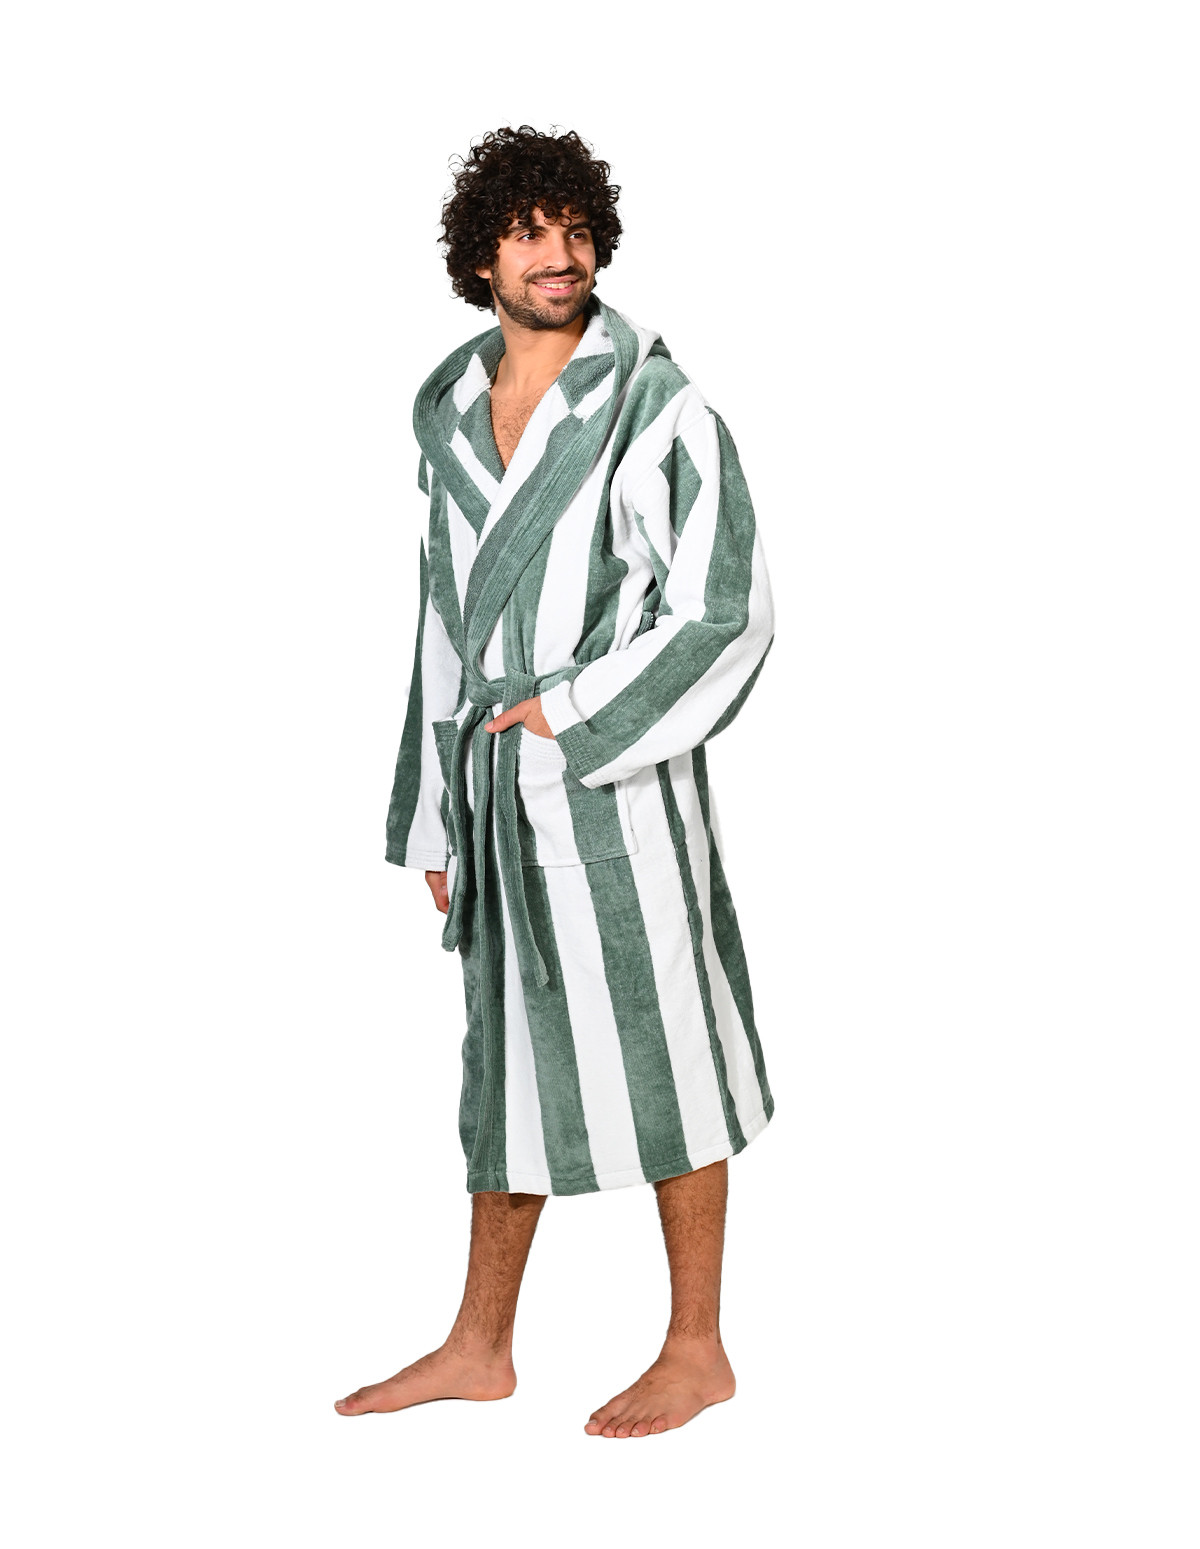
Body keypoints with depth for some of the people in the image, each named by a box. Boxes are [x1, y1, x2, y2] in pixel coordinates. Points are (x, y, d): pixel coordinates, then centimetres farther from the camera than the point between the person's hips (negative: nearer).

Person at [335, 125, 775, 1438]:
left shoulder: (654, 404, -7)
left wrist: (572, 714, -13)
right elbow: (445, 623, 15)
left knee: (651, 1048, 2)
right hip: (495, 782, 6)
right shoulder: (448, 409, 12)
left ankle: (697, 1348, 16)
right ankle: (480, 1346, 25)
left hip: (612, 778, -6)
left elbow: (724, 608, -12)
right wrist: (434, 813, 14)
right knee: (506, 1051, 13)